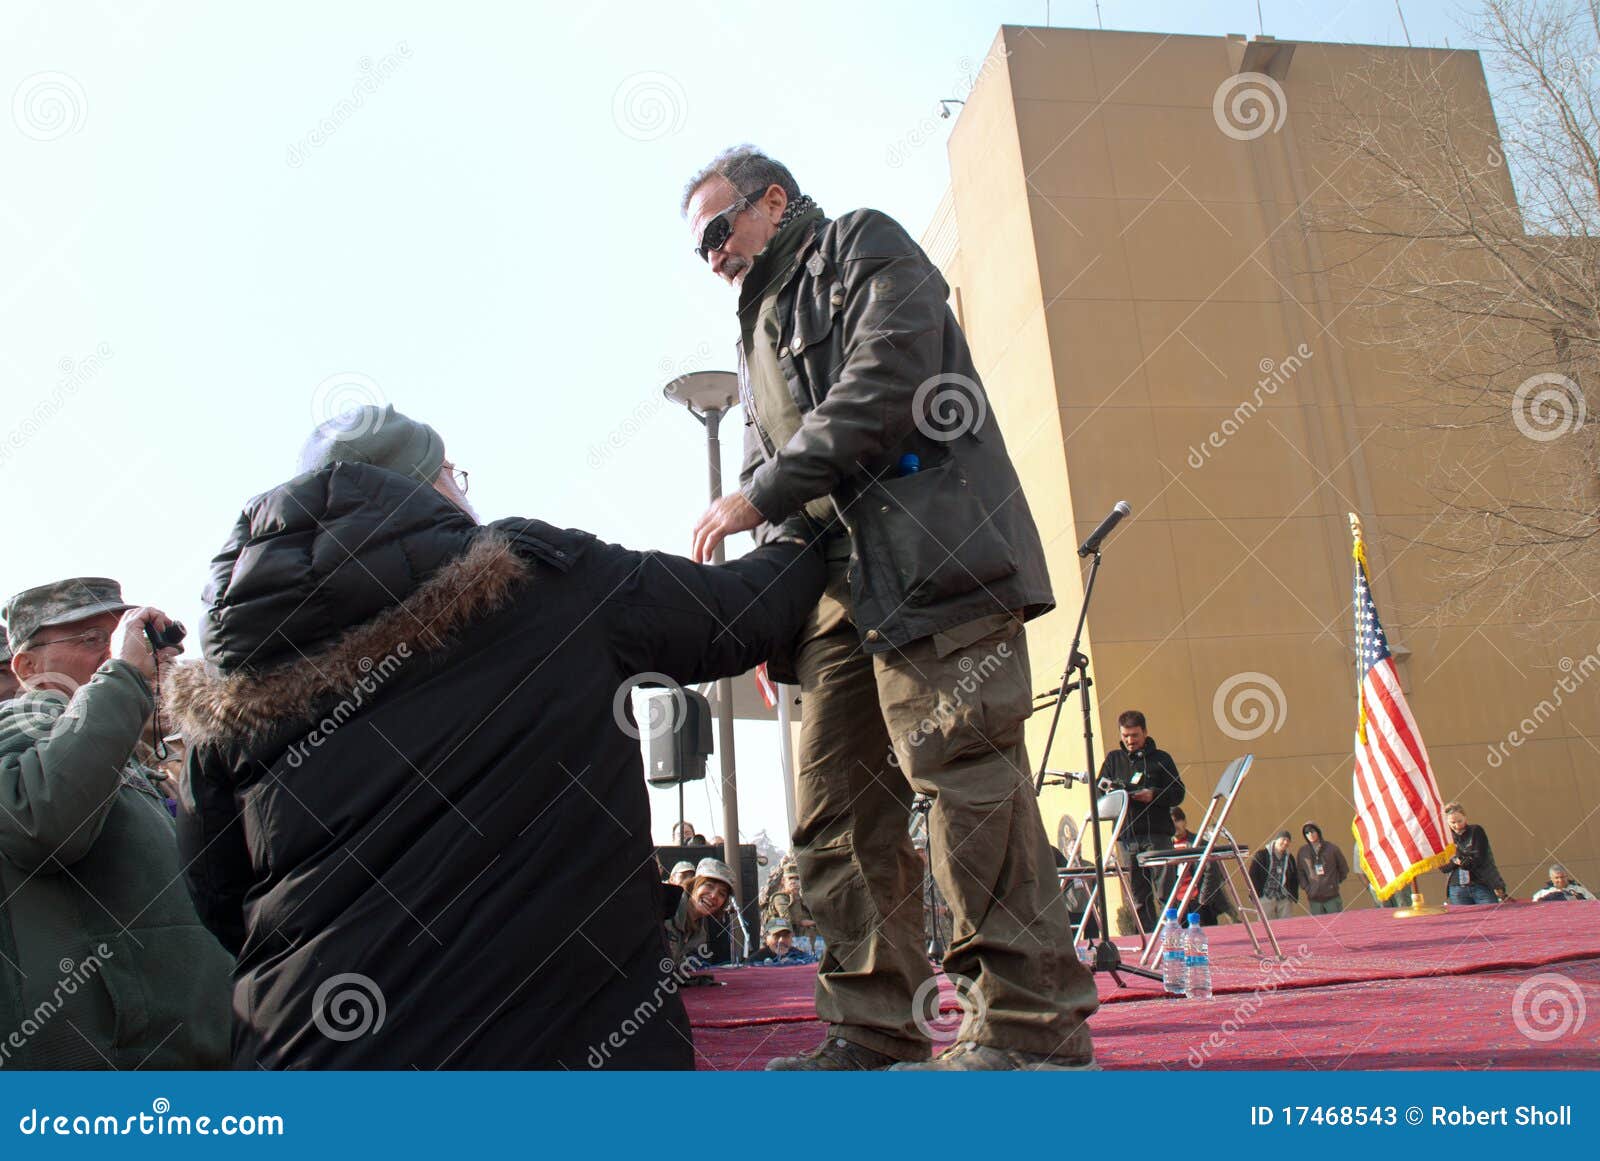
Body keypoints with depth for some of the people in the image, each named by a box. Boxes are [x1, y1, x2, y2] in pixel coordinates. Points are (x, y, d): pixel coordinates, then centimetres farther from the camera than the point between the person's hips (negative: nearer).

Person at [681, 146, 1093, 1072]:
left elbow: (889, 377, -9)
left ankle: (1036, 1029, -7)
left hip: (928, 558, -8)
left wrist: (761, 495, -7)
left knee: (961, 772, -14)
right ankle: (874, 1032, 8)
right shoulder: (762, 329, 33)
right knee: (836, 817, 2)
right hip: (838, 589, 8)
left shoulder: (862, 247, 11)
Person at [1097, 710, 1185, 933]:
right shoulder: (1113, 759, 16)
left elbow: (1178, 793, 4)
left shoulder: (1161, 758, 9)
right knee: (1139, 896, 4)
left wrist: (1154, 795, -13)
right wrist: (1107, 790, -11)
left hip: (1157, 834, -3)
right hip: (1127, 836, 3)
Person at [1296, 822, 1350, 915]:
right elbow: (1299, 872, 11)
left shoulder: (1332, 848, 1)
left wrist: (1336, 882, 5)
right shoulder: (1302, 852, 4)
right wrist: (1306, 887, 1)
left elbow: (1344, 869, 10)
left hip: (1332, 897, -1)